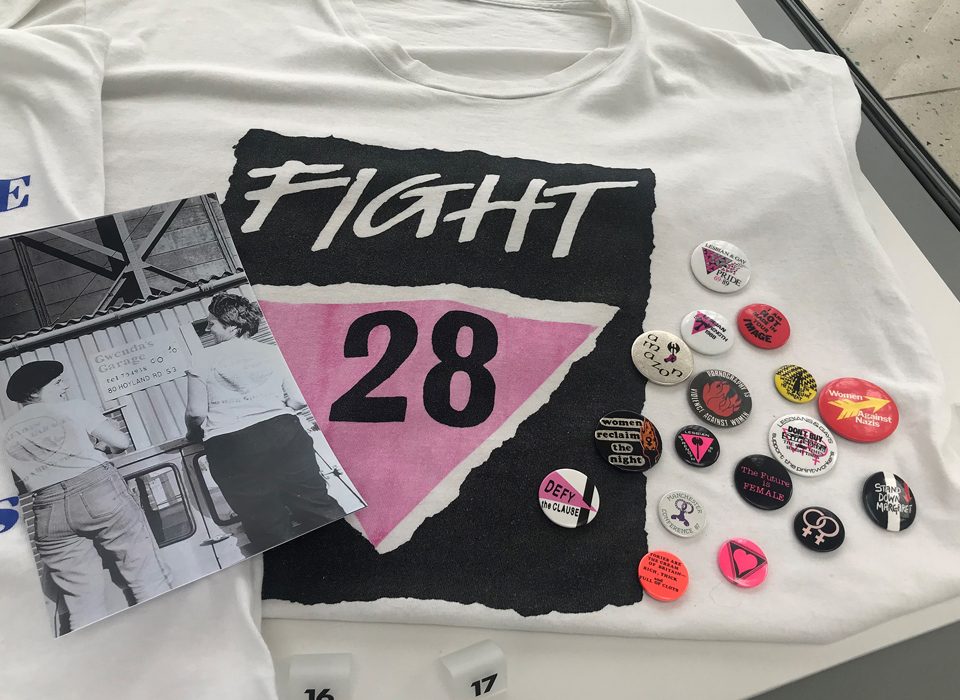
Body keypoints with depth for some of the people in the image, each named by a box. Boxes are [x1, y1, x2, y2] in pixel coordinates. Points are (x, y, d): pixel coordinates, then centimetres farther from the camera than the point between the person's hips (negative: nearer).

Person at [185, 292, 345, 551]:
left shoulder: (203, 360, 8)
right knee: (320, 508, 8)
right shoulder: (271, 351, 14)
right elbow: (298, 400, 9)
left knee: (270, 530, 5)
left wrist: (192, 433, 29)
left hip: (231, 447, -2)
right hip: (283, 433, 2)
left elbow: (196, 414, 7)